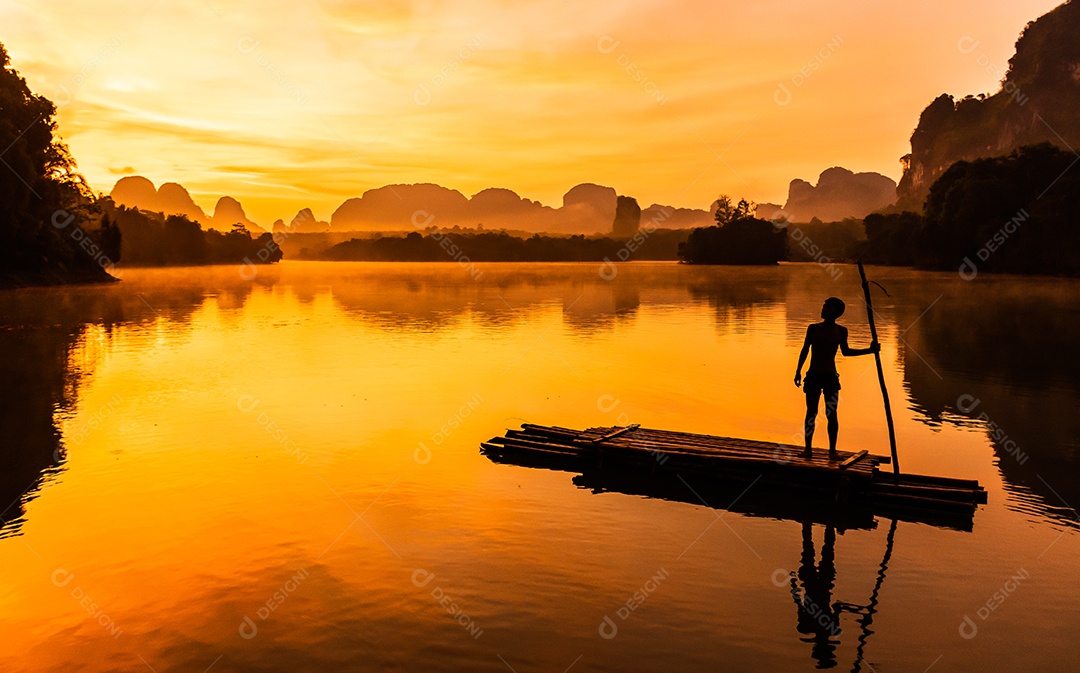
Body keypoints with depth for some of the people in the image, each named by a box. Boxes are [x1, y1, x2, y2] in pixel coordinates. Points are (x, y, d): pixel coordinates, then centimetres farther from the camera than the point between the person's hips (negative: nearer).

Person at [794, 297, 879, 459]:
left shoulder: (841, 331, 3)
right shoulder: (813, 328, 1)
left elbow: (845, 351, 15)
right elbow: (805, 350, 8)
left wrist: (870, 350, 10)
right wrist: (798, 371, 5)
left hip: (831, 377, 0)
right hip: (813, 376, 0)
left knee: (831, 413, -5)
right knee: (811, 412, 2)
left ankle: (832, 449, 5)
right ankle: (808, 448, 11)